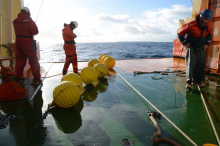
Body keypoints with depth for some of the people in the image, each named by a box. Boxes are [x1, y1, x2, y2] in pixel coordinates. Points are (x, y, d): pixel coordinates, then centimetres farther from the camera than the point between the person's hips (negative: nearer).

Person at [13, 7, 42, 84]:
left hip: (18, 42, 6)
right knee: (33, 61, 2)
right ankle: (37, 79, 1)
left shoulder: (15, 21, 8)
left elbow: (17, 31, 19)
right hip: (28, 42, -5)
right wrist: (30, 32, 4)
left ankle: (17, 79, 17)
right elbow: (35, 31, -15)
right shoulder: (29, 20, -11)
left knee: (19, 60, 13)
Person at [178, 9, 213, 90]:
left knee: (201, 64, 5)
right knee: (190, 63, -14)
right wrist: (185, 43, -10)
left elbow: (210, 34, 21)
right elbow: (180, 33, -10)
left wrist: (207, 43, 10)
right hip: (191, 47, -5)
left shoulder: (208, 26, -2)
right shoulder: (191, 25, -19)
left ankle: (198, 80, 16)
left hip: (201, 48, 6)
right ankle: (189, 81, -17)